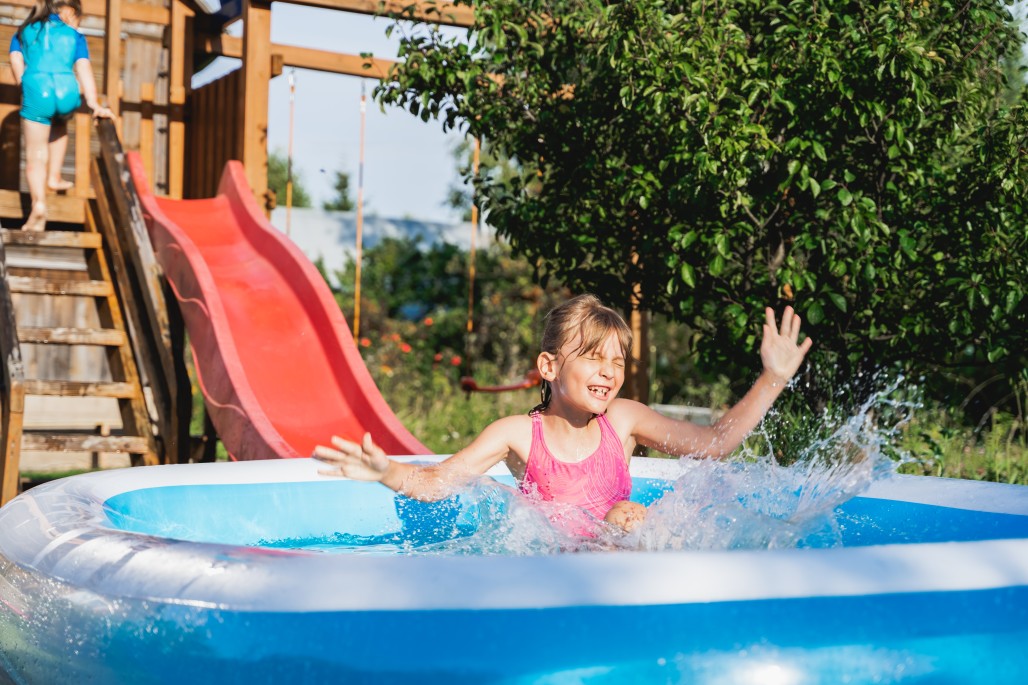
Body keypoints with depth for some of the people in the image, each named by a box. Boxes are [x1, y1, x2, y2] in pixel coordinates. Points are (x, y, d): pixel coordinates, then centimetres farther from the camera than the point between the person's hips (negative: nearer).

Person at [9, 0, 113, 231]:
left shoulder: (24, 31, 23)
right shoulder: (75, 36, 18)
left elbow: (16, 60, 7)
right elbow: (83, 68, 5)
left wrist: (27, 90, 9)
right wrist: (93, 104, -2)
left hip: (37, 91, -1)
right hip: (67, 91, 1)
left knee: (35, 156, 2)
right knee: (59, 125, 36)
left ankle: (39, 203, -19)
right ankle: (54, 177, 30)